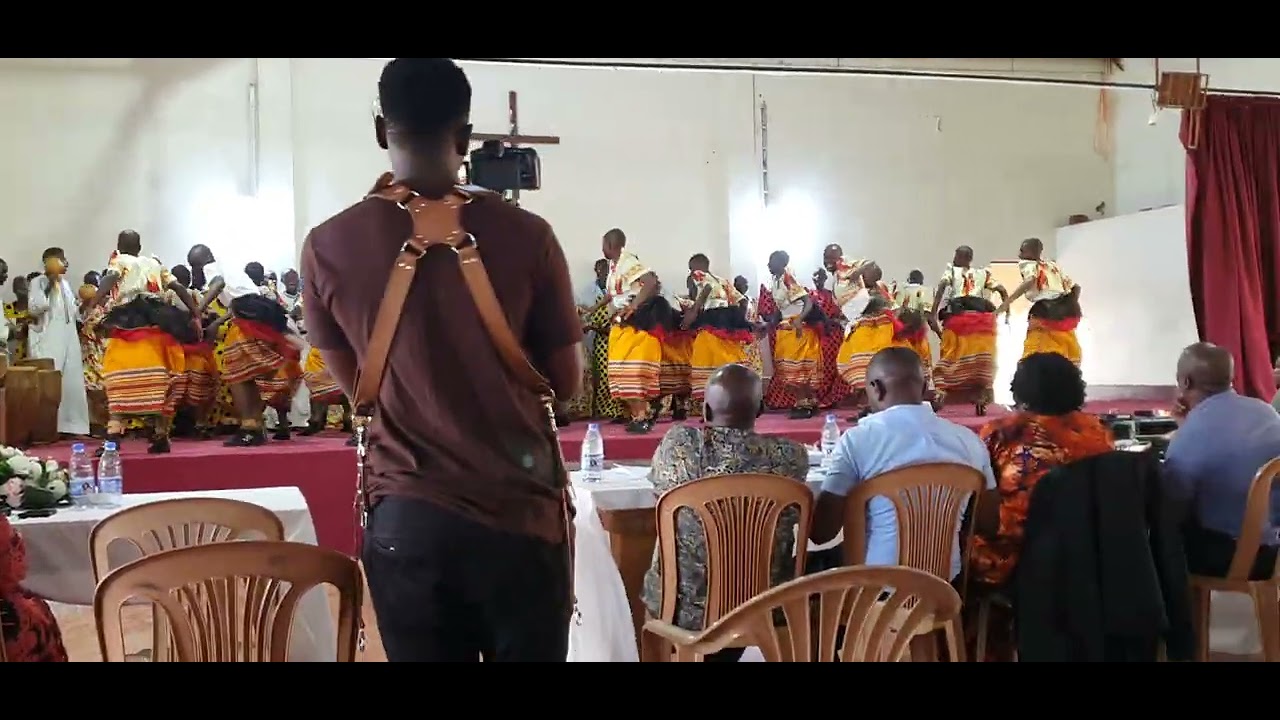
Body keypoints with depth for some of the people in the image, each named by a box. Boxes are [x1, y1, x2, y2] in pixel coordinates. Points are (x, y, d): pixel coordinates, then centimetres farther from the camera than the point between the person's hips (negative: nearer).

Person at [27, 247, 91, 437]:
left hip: (69, 339, 7)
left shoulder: (65, 282, 18)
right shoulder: (38, 282, -3)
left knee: (71, 382, 6)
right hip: (48, 340, -7)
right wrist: (49, 286, -20)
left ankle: (69, 424, 10)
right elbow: (33, 308, -16)